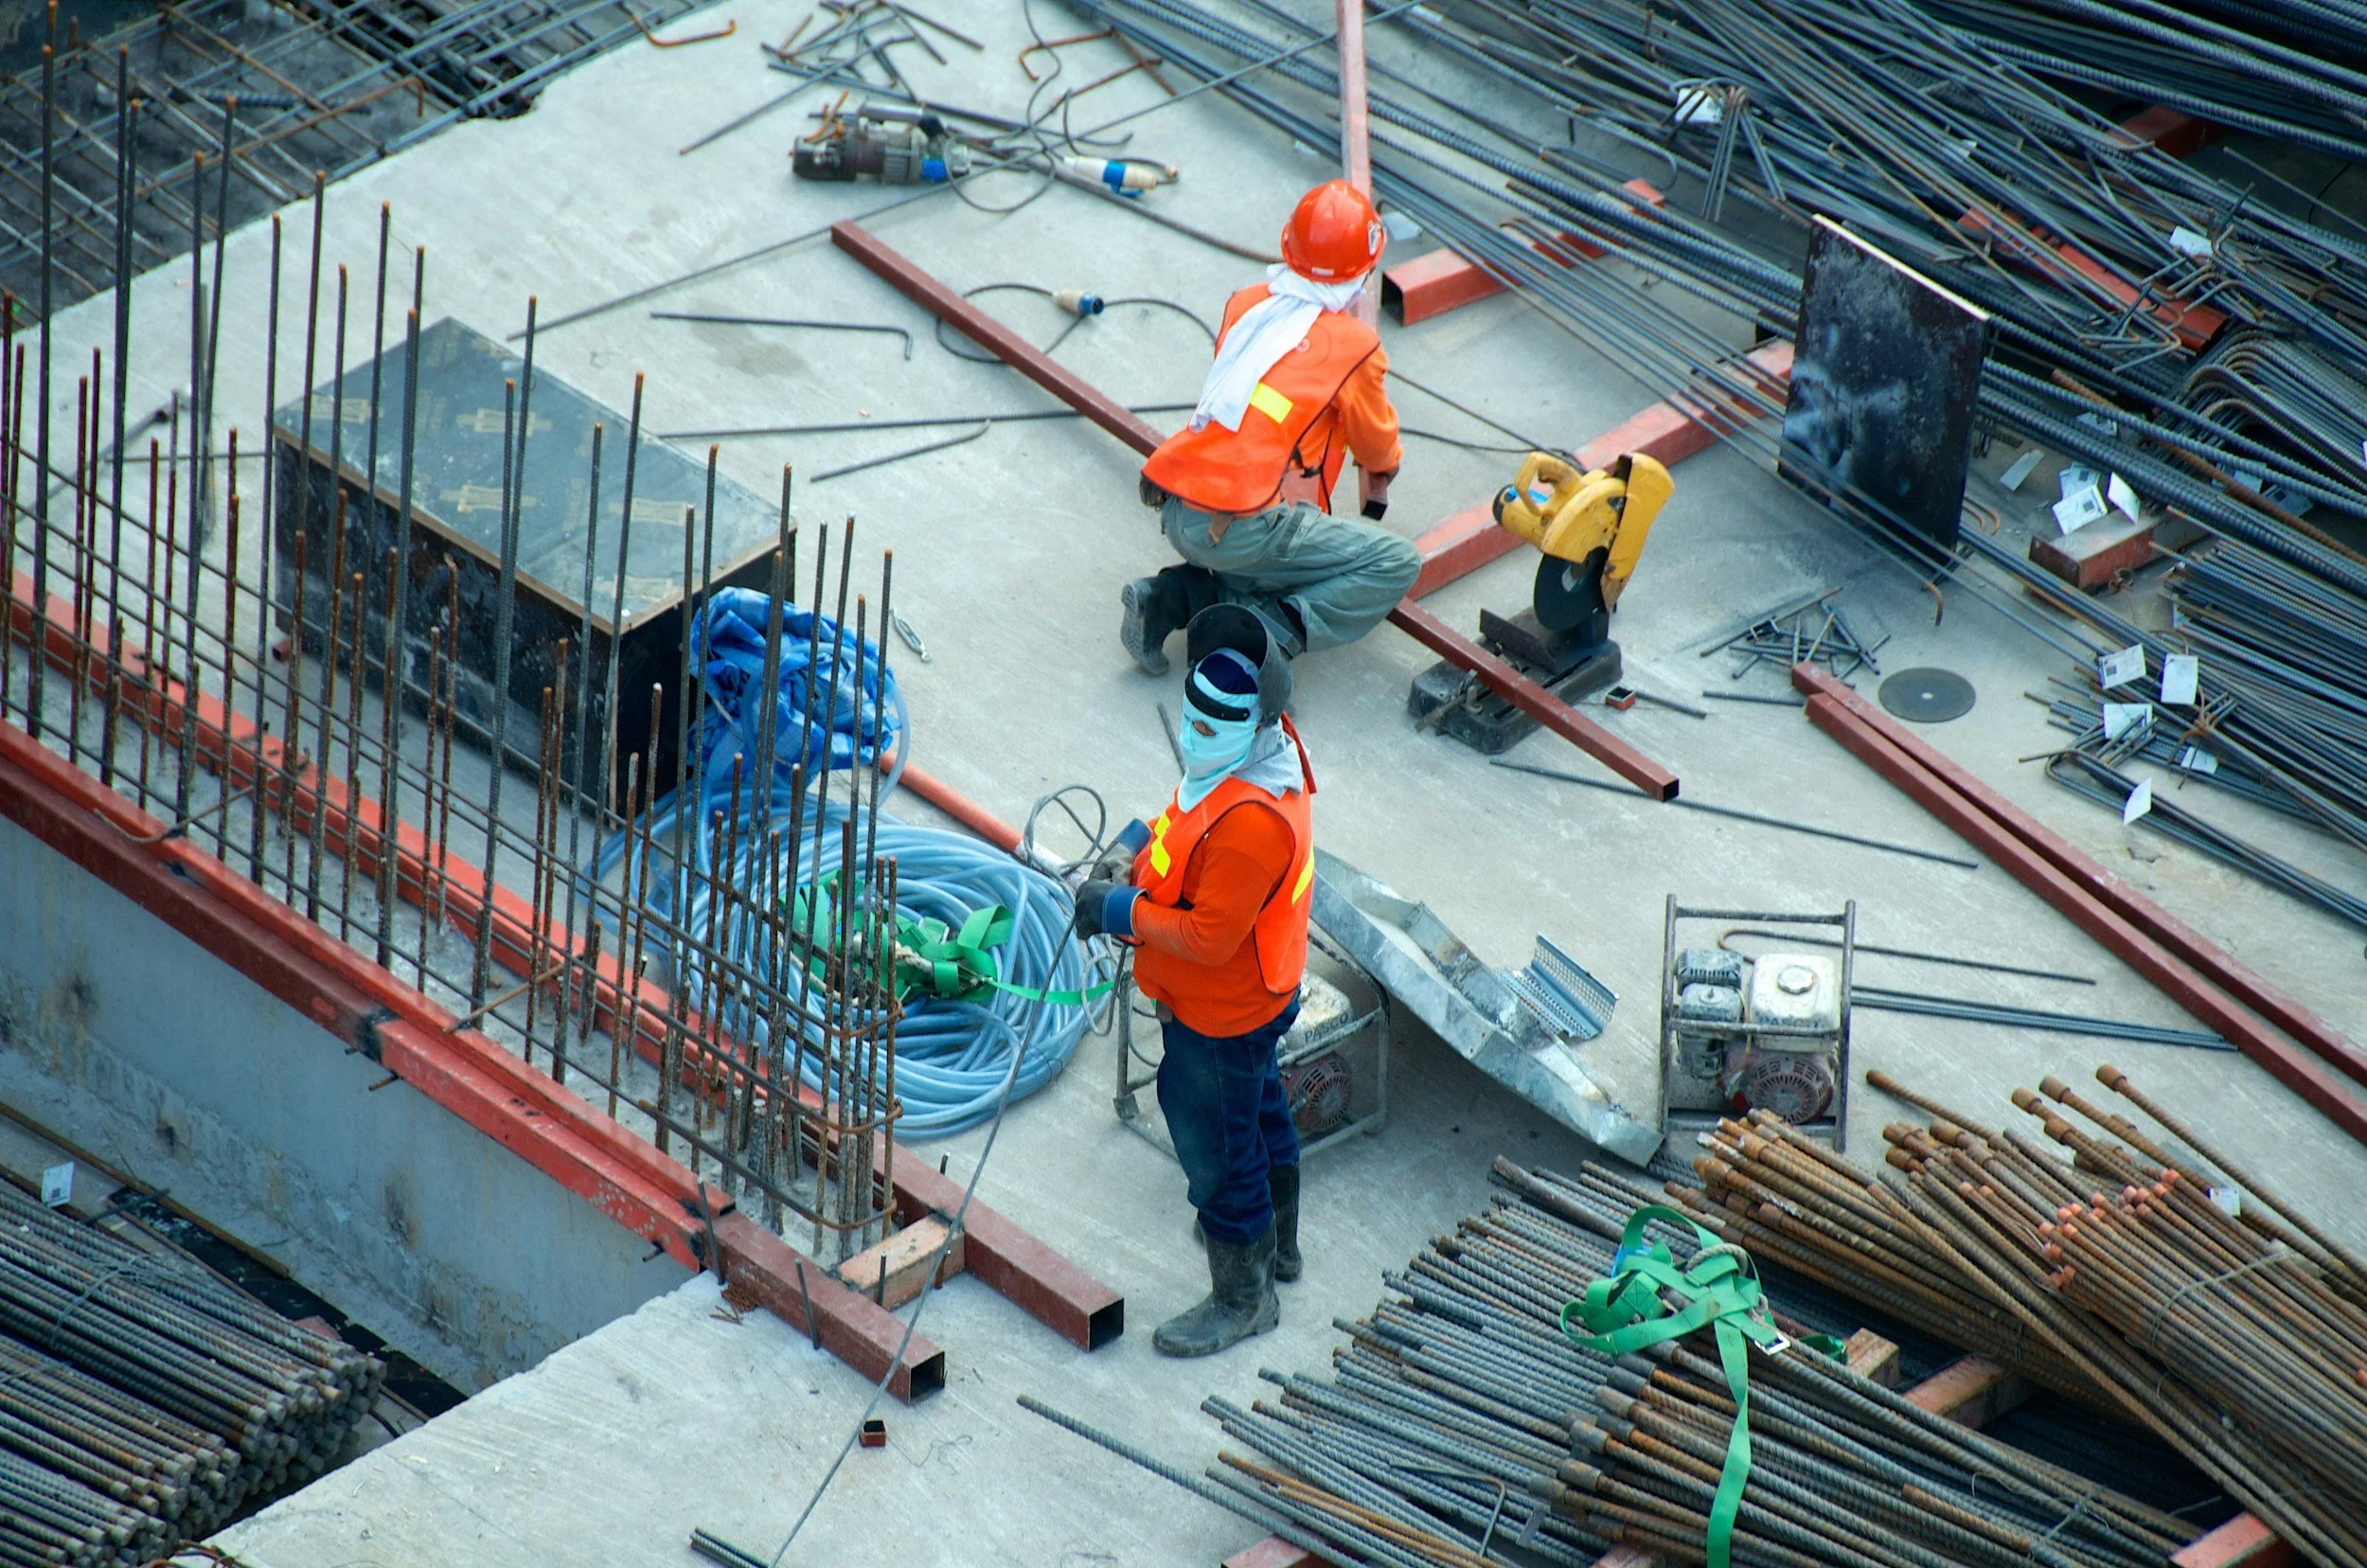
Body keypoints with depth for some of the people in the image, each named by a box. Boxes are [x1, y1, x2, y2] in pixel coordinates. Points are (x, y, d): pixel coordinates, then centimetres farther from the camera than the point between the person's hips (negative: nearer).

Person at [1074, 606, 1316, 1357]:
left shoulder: (1251, 822, -40)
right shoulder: (1259, 749, -9)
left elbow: (1208, 937, -34)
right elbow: (1188, 820, 10)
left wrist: (1122, 912, -23)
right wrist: (1138, 845, -6)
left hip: (1221, 1018, -10)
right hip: (1256, 995, 10)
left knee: (1215, 1147, 10)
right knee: (1259, 1112, 30)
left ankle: (1241, 1298, 30)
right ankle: (1276, 1243, 54)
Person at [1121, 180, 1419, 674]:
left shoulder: (1244, 304, 13)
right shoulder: (1354, 344, -2)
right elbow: (1377, 445, 15)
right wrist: (1380, 474, 41)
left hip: (1174, 514, 7)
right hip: (1241, 530, -6)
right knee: (1397, 564, 2)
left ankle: (1176, 596, 9)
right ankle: (1268, 632, -13)